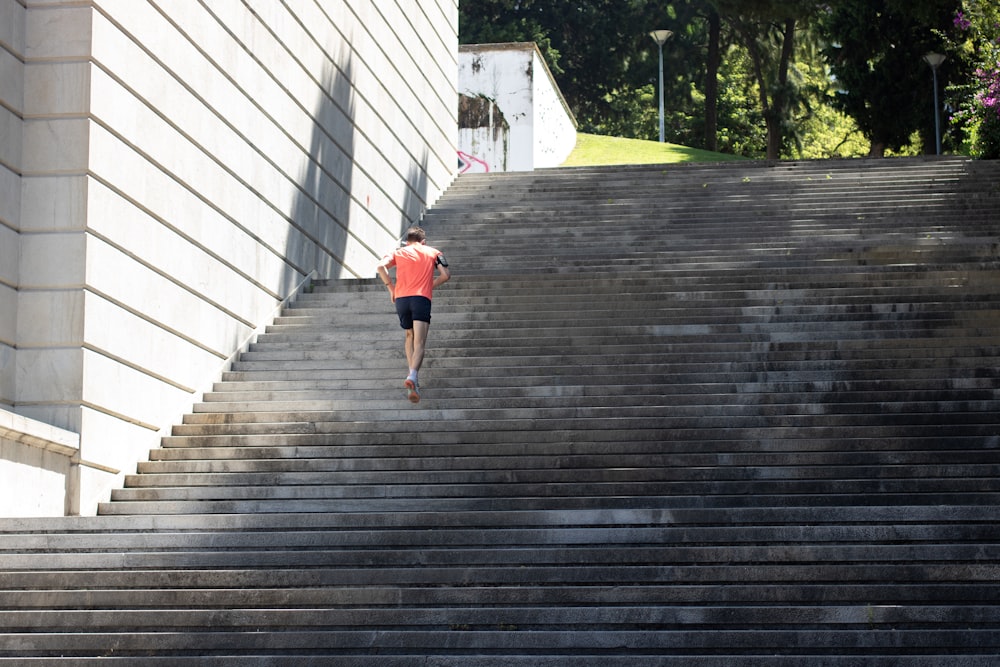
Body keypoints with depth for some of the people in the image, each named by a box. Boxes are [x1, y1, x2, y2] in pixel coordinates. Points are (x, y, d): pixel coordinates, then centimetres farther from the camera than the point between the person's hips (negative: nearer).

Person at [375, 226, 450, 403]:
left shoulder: (398, 252, 18)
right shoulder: (433, 252, 18)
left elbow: (380, 266, 0)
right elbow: (445, 275, 7)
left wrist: (391, 287, 7)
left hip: (401, 298, 2)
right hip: (422, 299, -2)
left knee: (410, 337, 24)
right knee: (419, 343, -10)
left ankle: (412, 375, 13)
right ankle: (413, 376, -33)